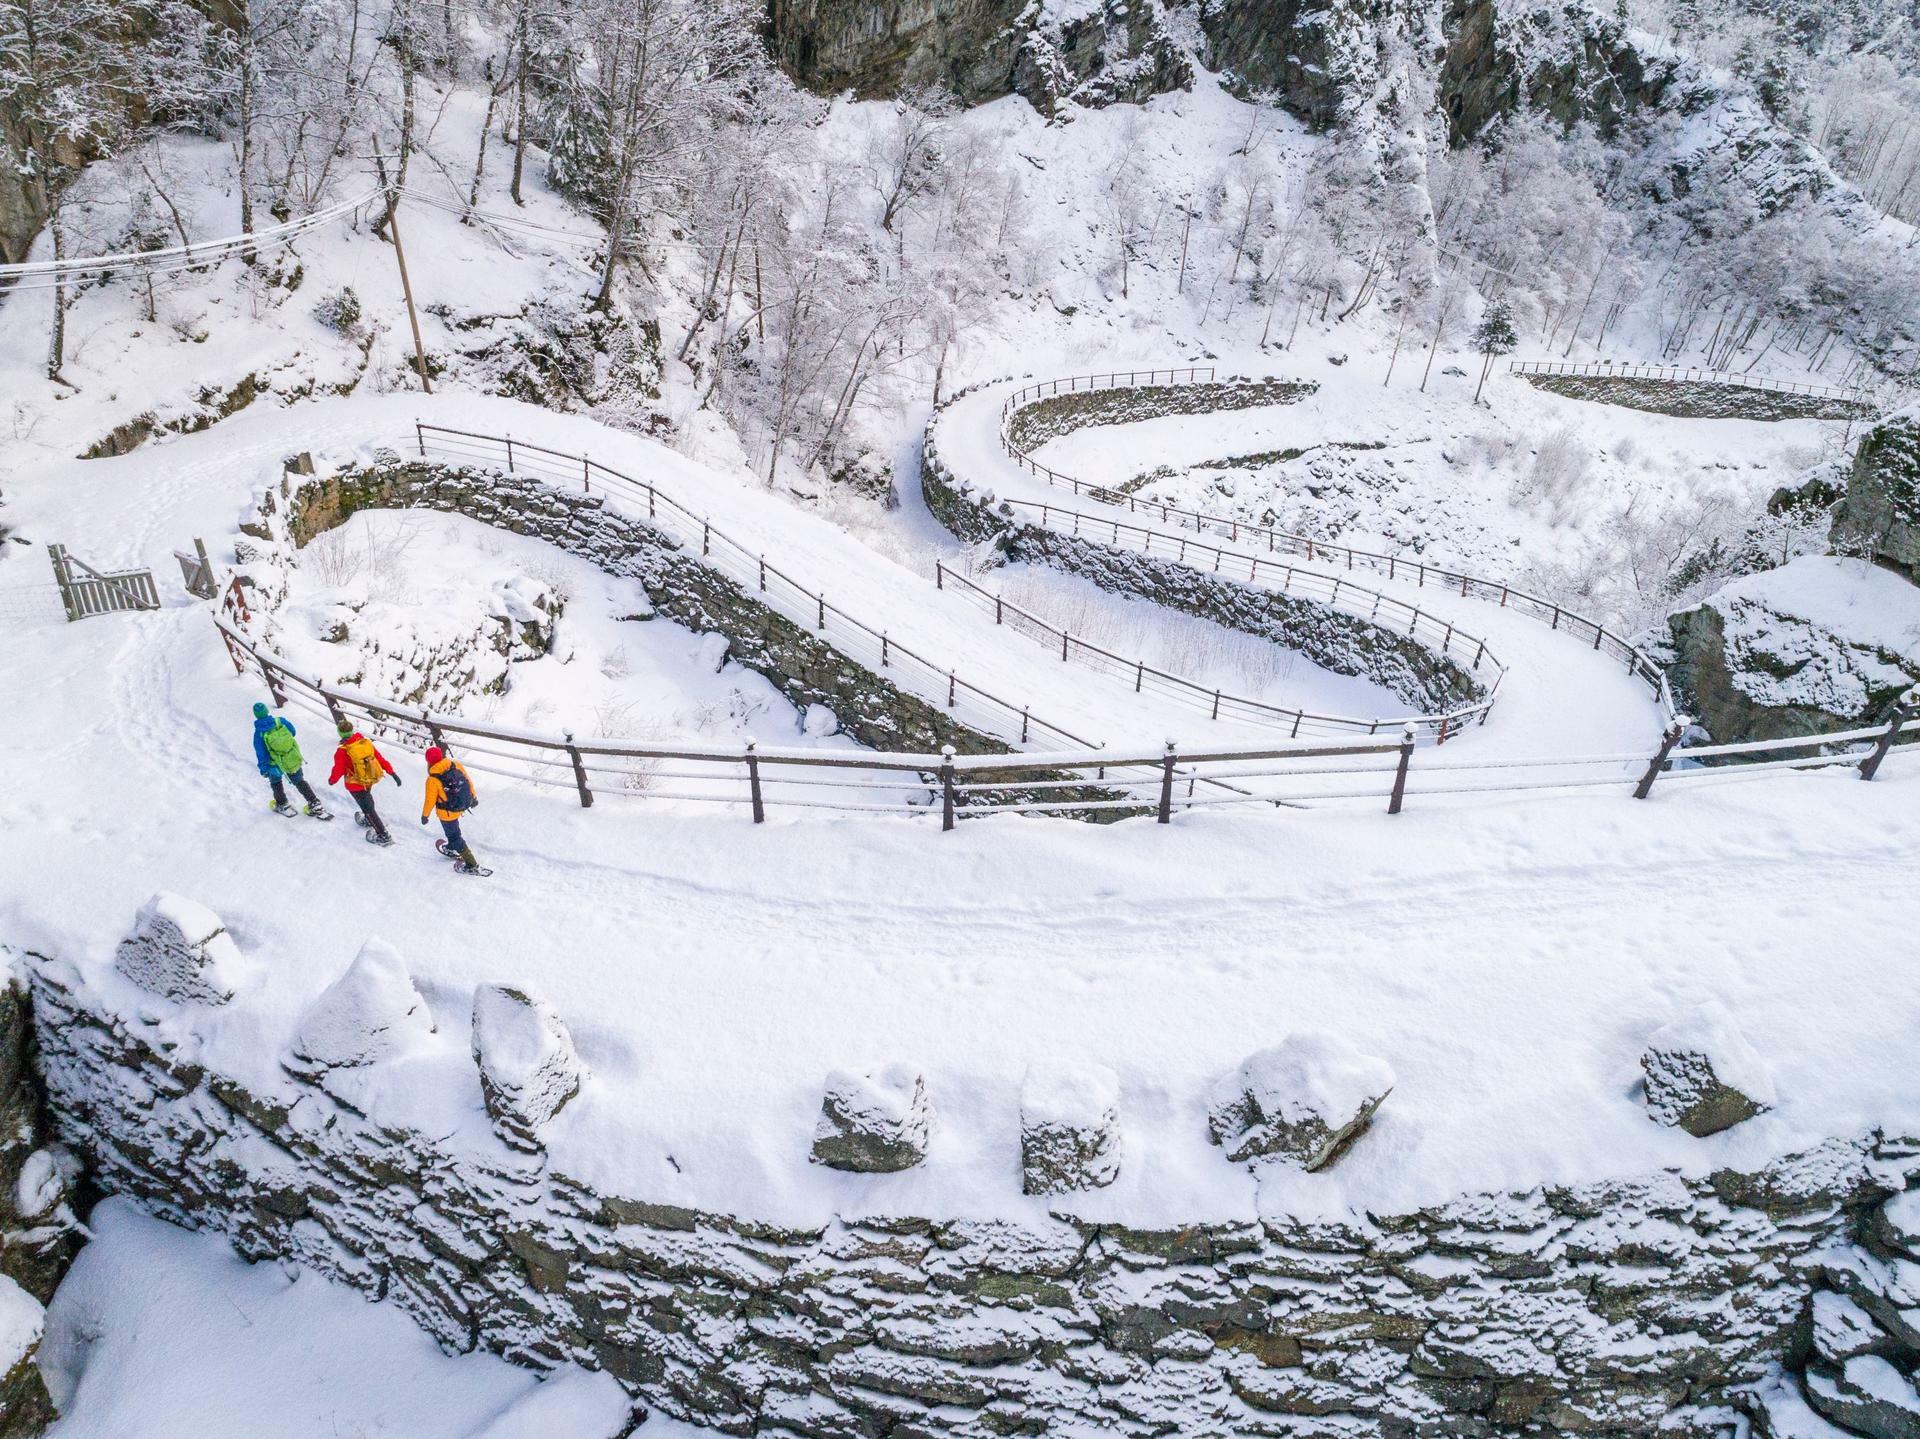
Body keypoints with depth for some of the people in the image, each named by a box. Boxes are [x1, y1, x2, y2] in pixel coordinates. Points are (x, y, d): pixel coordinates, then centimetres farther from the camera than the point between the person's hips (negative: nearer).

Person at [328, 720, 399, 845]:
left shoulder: (342, 752, -24)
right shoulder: (366, 742, -11)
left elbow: (338, 770, -13)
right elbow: (380, 758, -5)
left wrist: (331, 780, 9)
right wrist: (392, 772, 2)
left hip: (355, 785, -5)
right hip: (370, 781, 5)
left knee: (367, 808, 4)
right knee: (367, 800, 31)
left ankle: (383, 835, 4)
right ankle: (369, 821, 54)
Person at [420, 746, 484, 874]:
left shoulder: (432, 780, -22)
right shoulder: (456, 765, -11)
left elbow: (430, 800, -11)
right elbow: (468, 781, 2)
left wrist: (424, 815, 7)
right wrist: (473, 797, 17)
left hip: (447, 812, -6)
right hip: (464, 805, 6)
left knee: (454, 836, 9)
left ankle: (472, 865, 9)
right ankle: (452, 849, 56)